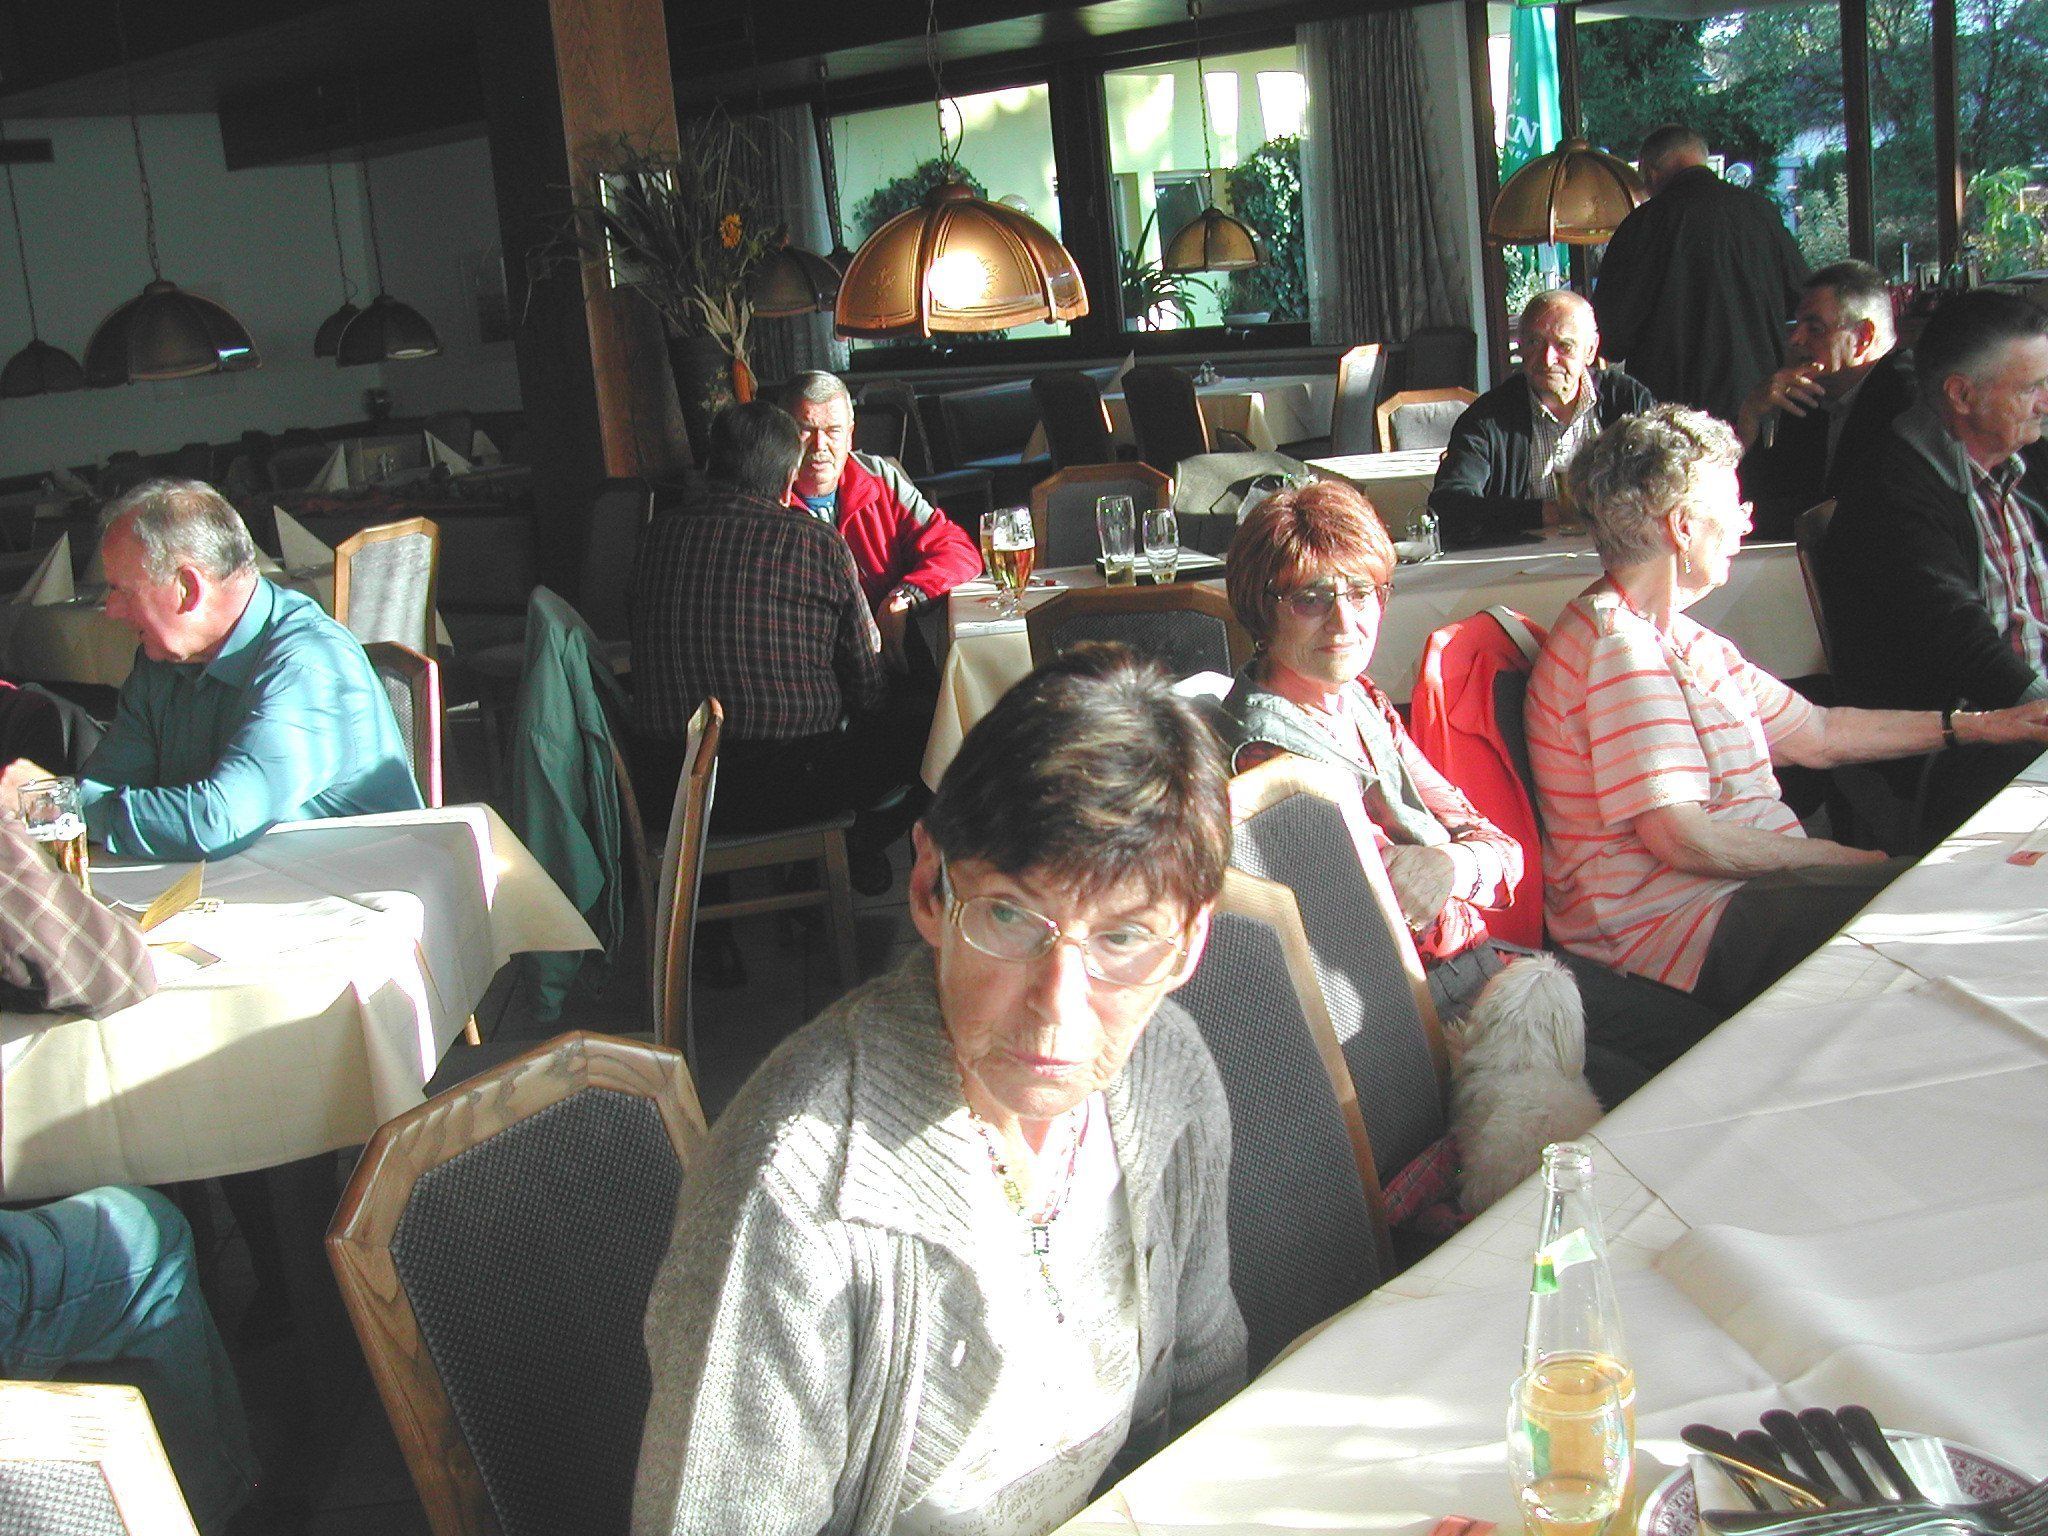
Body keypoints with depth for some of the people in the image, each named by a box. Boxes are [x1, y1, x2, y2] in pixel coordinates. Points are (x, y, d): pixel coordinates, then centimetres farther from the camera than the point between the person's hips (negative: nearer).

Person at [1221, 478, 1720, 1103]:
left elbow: (1498, 845, 2)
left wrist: (1455, 864, -19)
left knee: (1704, 1032, 7)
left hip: (1484, 958, 9)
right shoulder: (1267, 756, -19)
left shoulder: (1363, 703, 9)